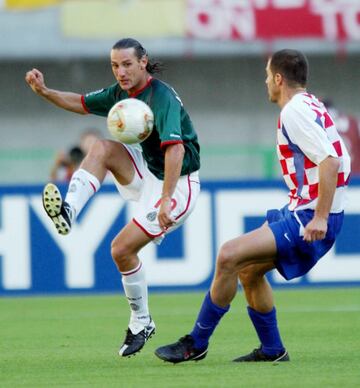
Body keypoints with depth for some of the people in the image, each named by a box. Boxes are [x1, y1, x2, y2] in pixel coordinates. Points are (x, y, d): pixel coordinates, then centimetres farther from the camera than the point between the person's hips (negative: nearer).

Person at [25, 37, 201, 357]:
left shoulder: (162, 97, -25)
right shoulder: (122, 92, 2)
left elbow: (175, 150, -35)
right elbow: (81, 104, 16)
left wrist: (165, 201, -41)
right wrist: (45, 92, -2)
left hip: (177, 184, -8)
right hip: (148, 172, 8)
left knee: (122, 249, -11)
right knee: (102, 147, -13)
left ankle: (141, 321, 6)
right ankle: (68, 212, -26)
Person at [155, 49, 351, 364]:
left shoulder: (296, 111, -15)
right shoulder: (308, 105, 16)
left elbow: (331, 161, -26)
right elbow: (339, 161, 22)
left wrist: (320, 218, -27)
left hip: (308, 217, -11)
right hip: (301, 211, 11)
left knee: (229, 256, -16)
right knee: (249, 269, 17)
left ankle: (196, 343, -8)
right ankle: (272, 350, 23)